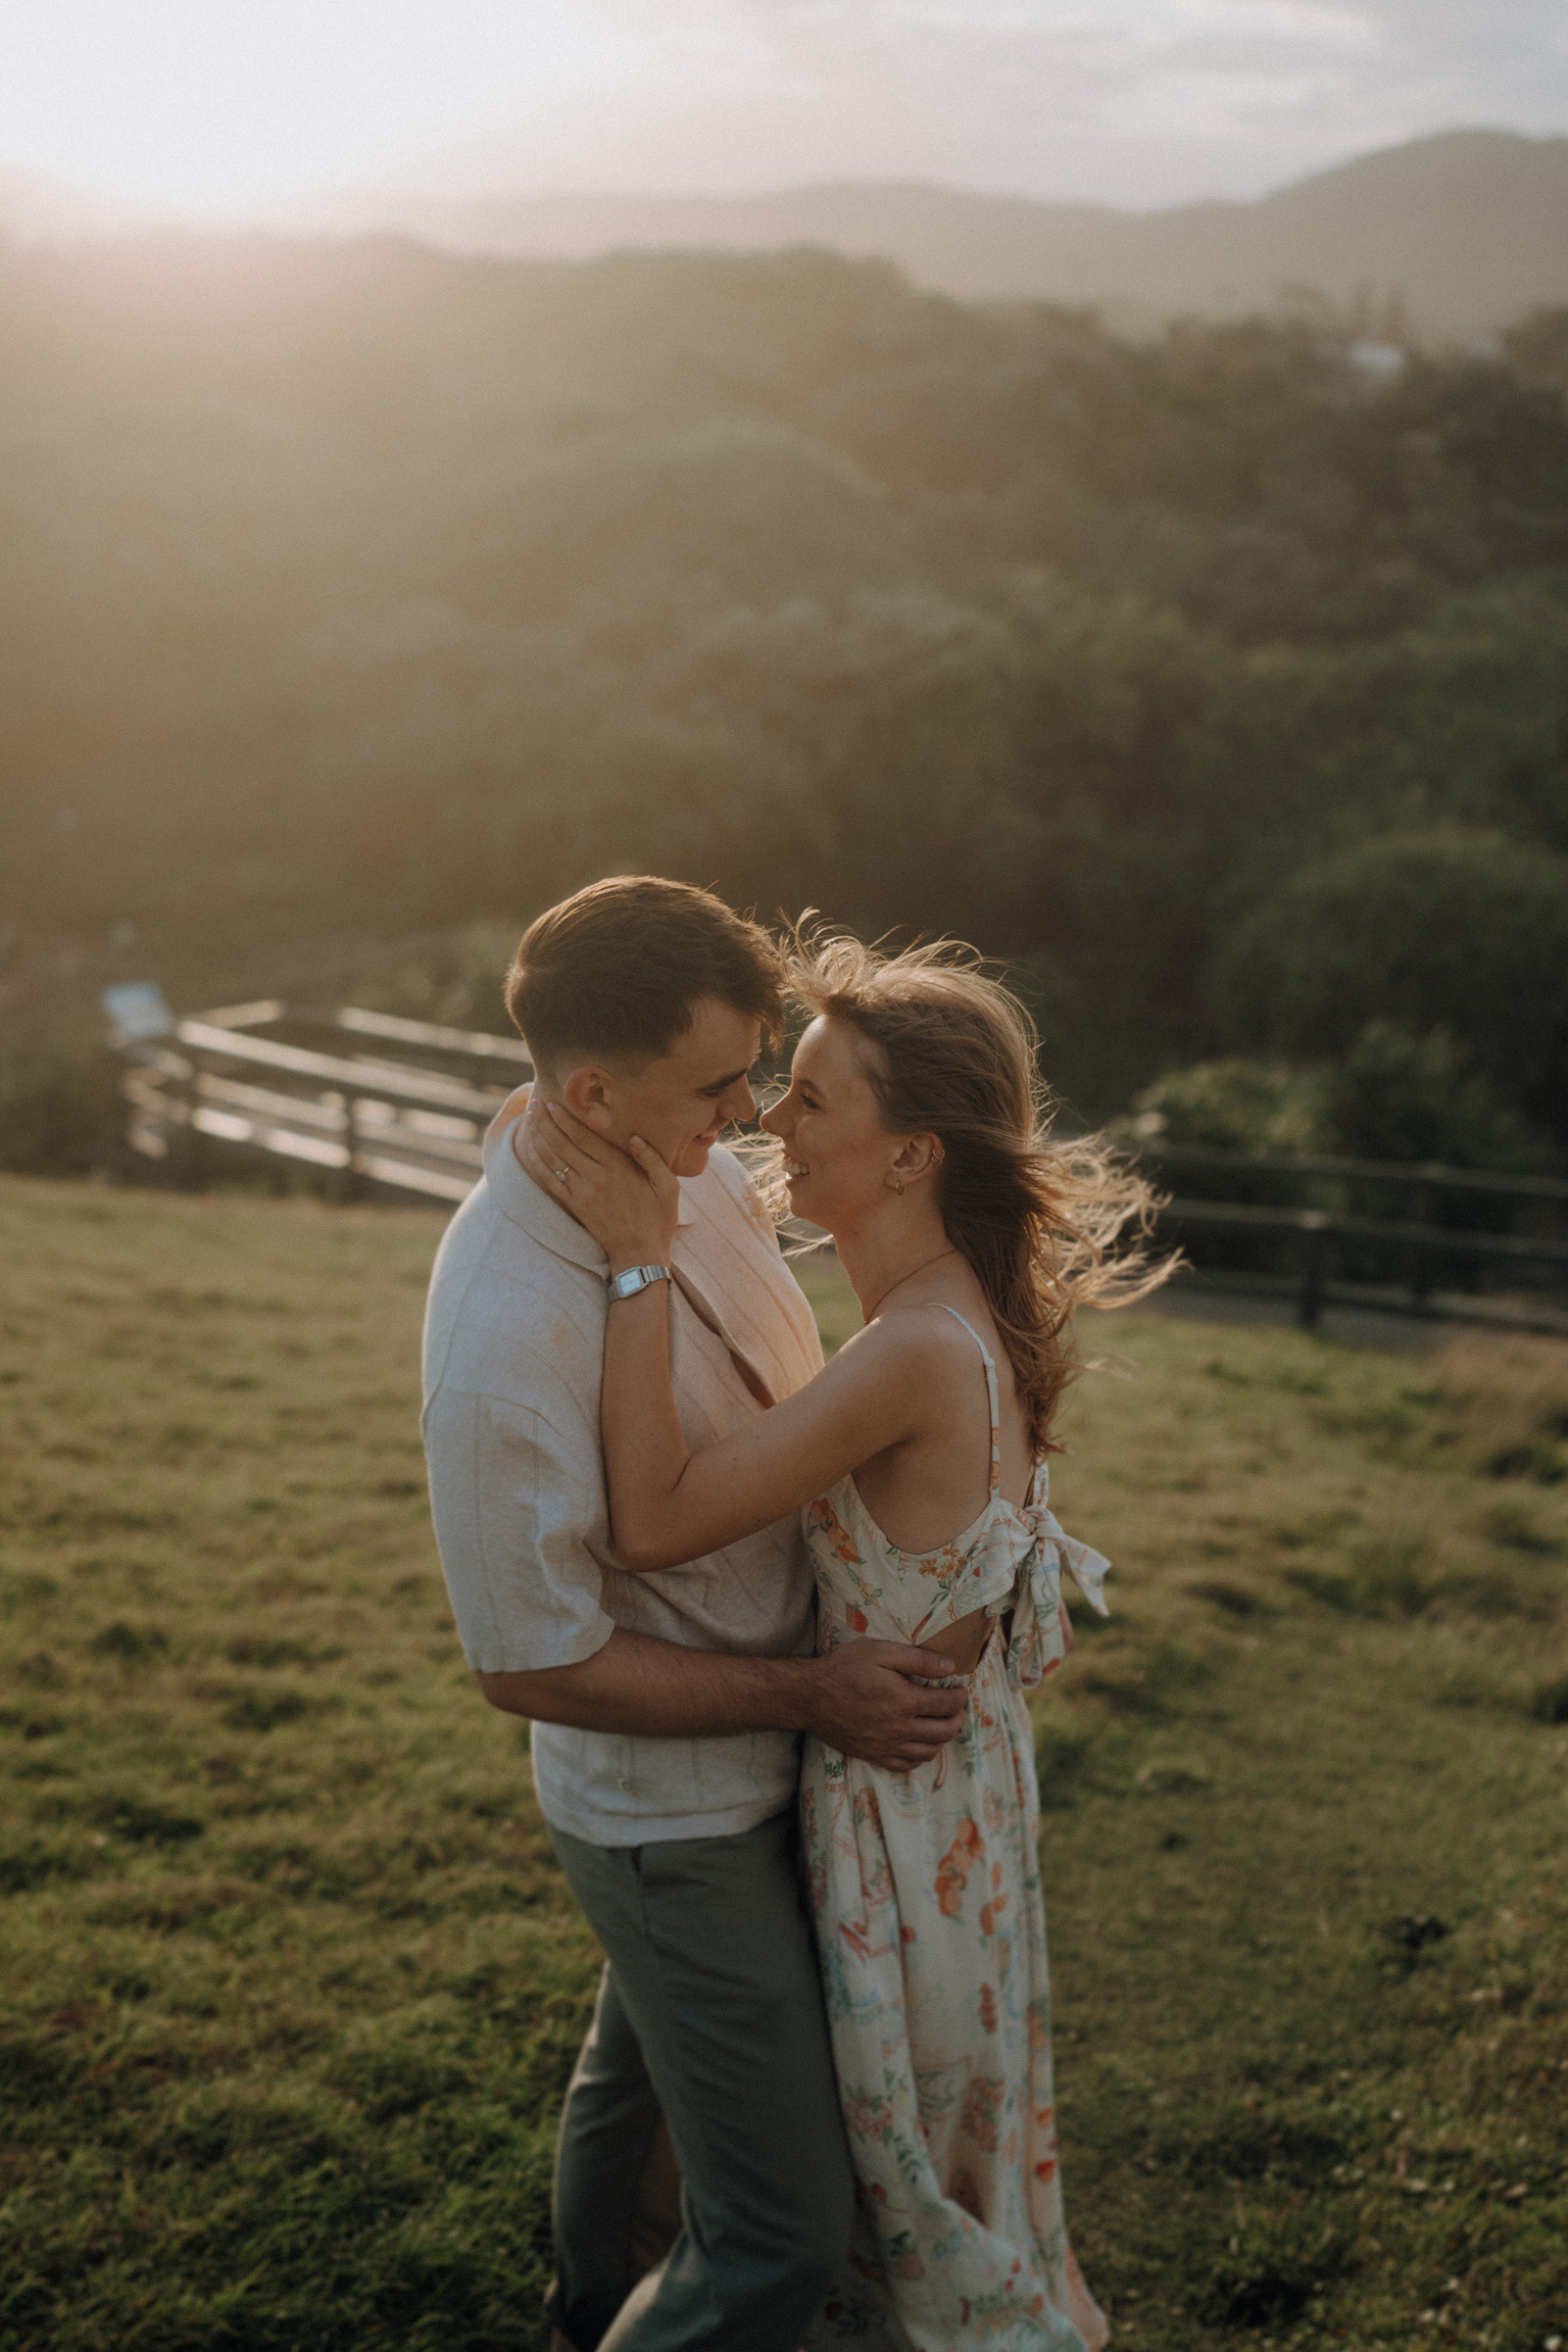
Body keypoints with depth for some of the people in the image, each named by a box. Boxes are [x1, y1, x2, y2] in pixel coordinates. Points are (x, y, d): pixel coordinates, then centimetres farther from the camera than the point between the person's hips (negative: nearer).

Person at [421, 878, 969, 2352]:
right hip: (675, 1822, -9)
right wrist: (811, 1698, -20)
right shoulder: (504, 1349, -35)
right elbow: (531, 1667, -25)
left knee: (637, 2066, 33)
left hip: (760, 1765, 9)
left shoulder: (697, 1167, -10)